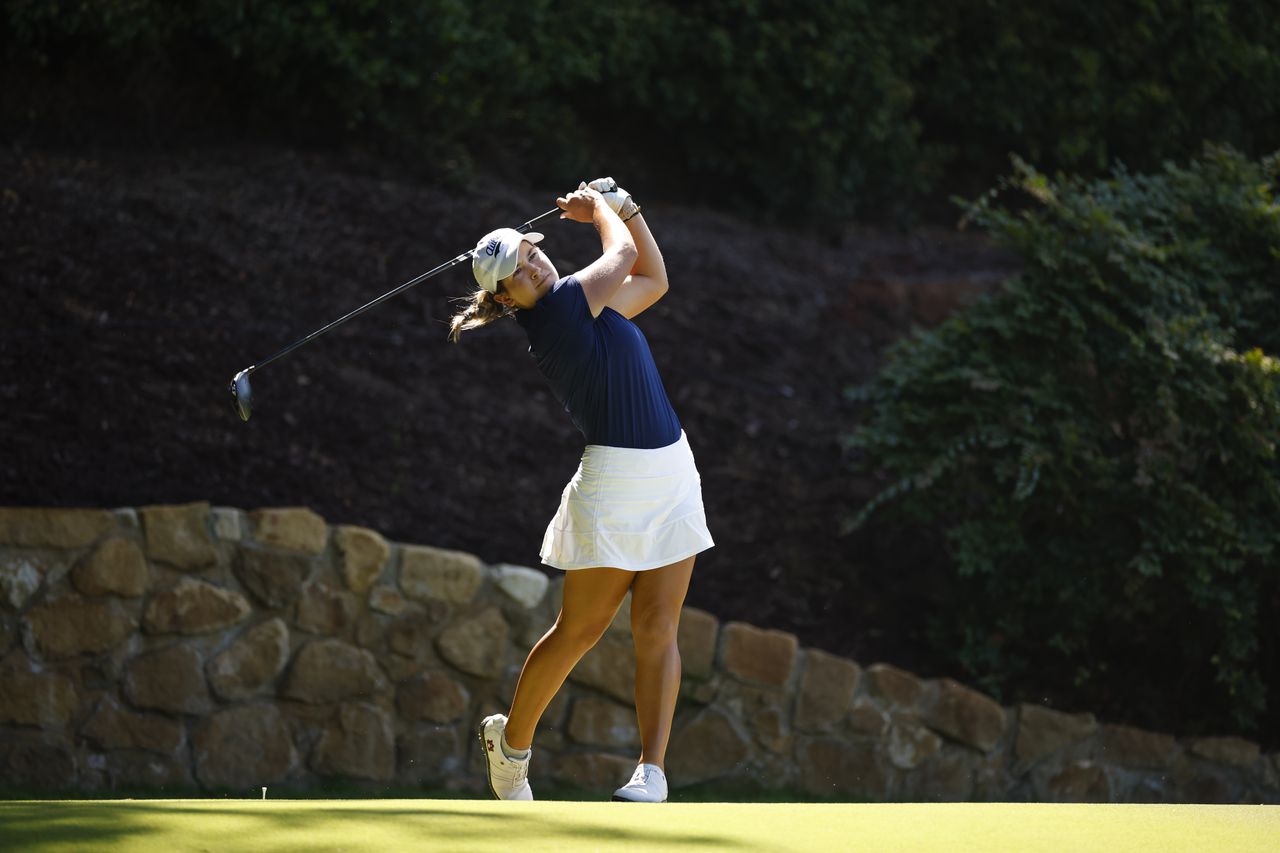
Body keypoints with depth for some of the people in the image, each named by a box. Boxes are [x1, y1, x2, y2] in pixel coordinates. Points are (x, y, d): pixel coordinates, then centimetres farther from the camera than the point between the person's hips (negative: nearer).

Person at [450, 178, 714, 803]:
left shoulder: (585, 306, 13)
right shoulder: (562, 305, -12)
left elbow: (654, 279, 27)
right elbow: (625, 252, 1)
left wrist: (624, 206, 20)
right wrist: (599, 205, 19)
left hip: (672, 472, 8)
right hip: (615, 479, -8)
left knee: (657, 629, -2)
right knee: (580, 630, 1)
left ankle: (652, 771, -6)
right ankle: (511, 739, 22)